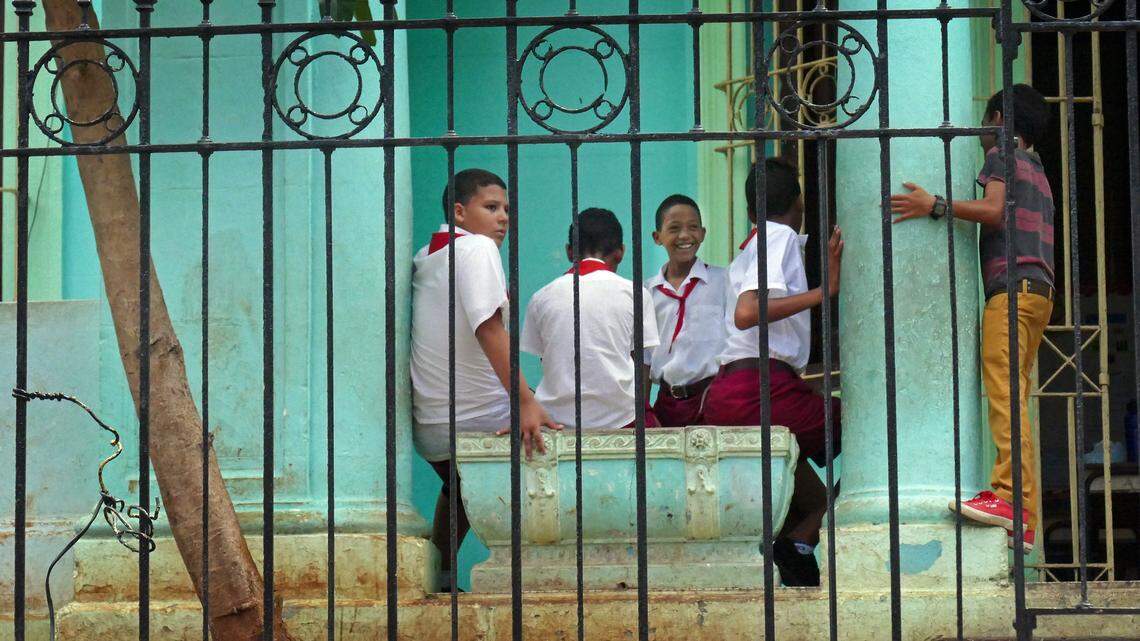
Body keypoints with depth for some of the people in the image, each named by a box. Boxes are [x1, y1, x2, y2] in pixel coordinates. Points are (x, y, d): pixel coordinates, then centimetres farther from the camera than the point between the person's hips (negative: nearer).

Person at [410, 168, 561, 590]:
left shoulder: (424, 258, 11)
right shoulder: (477, 248, -13)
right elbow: (489, 329, -25)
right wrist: (525, 401, -31)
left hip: (429, 428, 8)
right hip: (483, 420, -8)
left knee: (458, 493, 31)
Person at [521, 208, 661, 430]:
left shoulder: (541, 298, 11)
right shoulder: (634, 293, 6)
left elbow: (546, 364, 15)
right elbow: (642, 366, 8)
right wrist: (642, 415, 19)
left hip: (559, 419, 2)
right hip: (620, 418, -2)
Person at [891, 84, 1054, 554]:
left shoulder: (1001, 154, 4)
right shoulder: (1037, 170, 30)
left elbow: (993, 210, -12)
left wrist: (934, 206, -14)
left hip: (1011, 286, -9)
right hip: (1039, 291, 9)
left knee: (1003, 391, -18)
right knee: (1014, 400, 4)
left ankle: (1009, 496, -30)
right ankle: (1024, 520, -2)